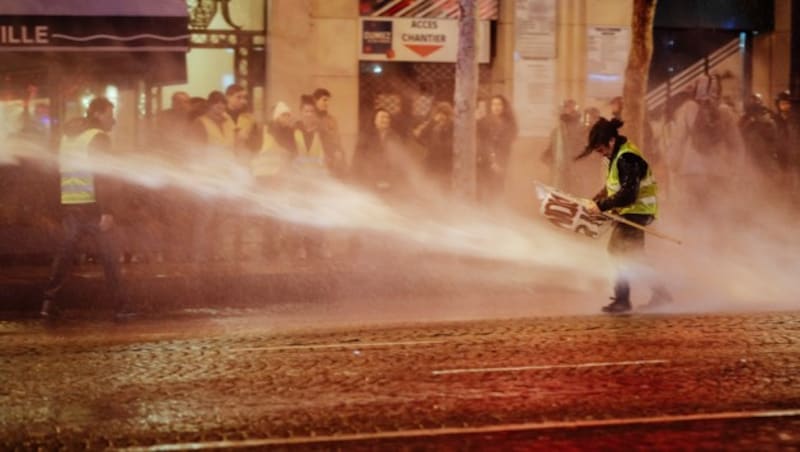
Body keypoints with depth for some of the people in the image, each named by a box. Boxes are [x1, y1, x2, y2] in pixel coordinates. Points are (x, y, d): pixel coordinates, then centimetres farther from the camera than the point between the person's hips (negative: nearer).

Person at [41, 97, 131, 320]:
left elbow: (63, 169, 18)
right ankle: (119, 305, -2)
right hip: (91, 204, -7)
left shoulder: (68, 135, 16)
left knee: (65, 251, 12)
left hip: (68, 203, 7)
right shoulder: (98, 138, -9)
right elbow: (100, 177, -17)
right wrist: (106, 211, -20)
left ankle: (49, 302, 5)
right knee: (109, 253, -1)